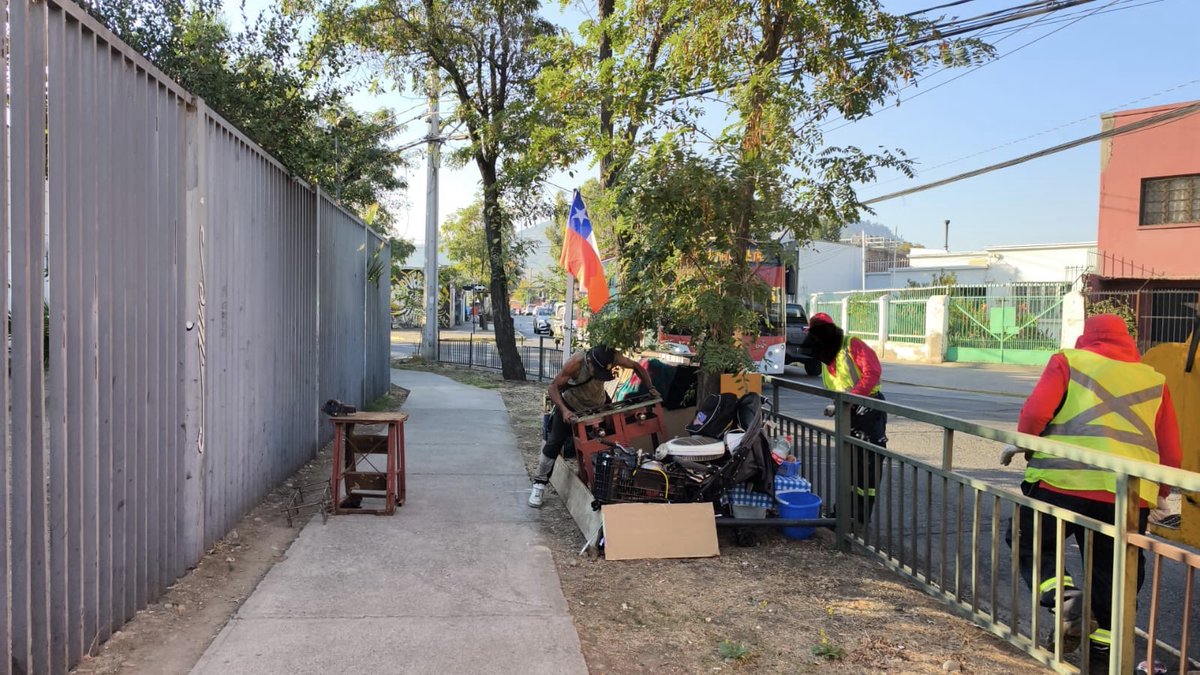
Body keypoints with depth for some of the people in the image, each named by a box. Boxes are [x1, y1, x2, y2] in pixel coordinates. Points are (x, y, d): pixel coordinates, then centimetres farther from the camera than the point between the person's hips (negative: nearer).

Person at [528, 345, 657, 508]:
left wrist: (650, 388, -19)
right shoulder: (576, 362, -39)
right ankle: (540, 484, 6)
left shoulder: (612, 358, -28)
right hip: (571, 406, -3)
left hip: (598, 405, 3)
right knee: (555, 442, -8)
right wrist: (564, 410, -48)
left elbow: (637, 366, -10)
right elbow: (553, 387, -34)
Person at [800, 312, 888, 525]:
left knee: (867, 465, -3)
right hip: (848, 414, 9)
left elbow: (873, 372, -23)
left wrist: (851, 396, -26)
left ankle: (862, 518, 4)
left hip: (869, 411, -9)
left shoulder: (852, 345, -13)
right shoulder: (826, 358, 14)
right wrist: (836, 406, -3)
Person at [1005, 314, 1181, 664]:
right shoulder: (1155, 379, 18)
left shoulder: (1069, 361, 7)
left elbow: (1035, 412, -8)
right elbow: (1171, 453, 15)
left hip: (1063, 483, -3)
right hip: (1131, 496, 4)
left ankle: (1064, 596, -7)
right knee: (1111, 573, 18)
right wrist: (1158, 494, 30)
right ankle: (1103, 645, 21)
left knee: (1028, 542, 16)